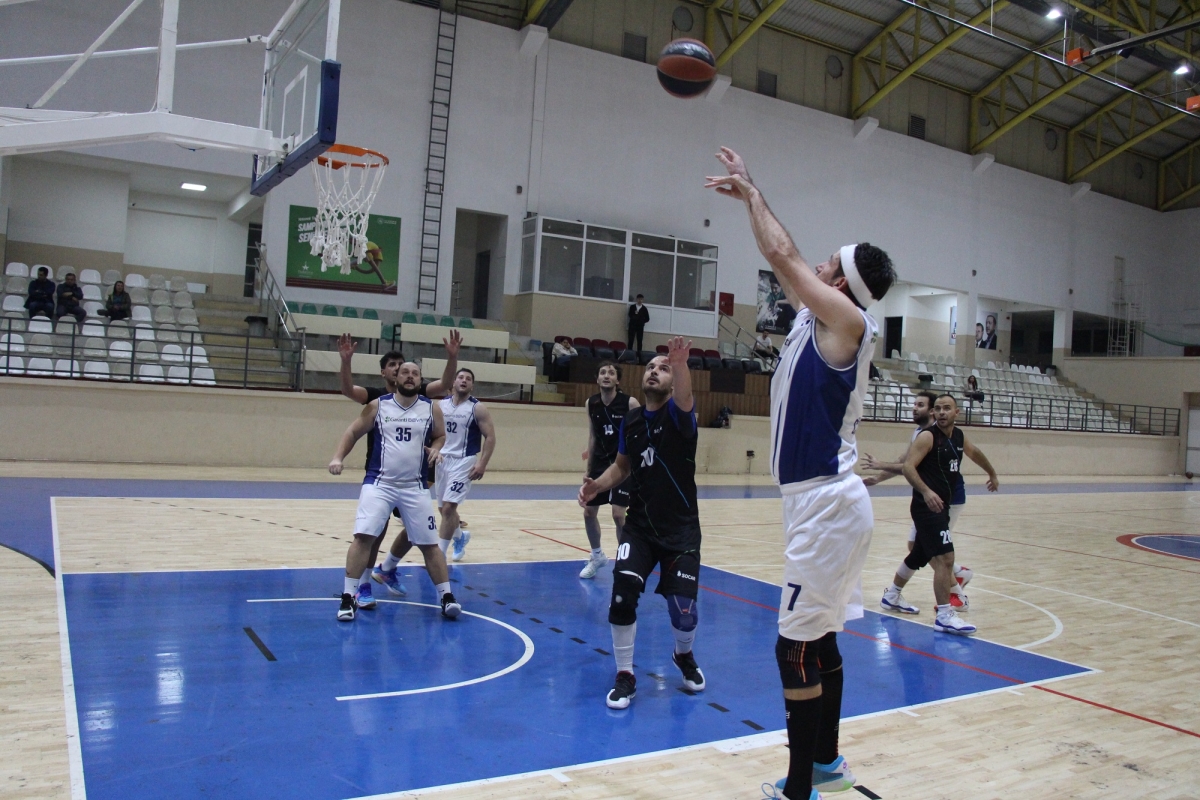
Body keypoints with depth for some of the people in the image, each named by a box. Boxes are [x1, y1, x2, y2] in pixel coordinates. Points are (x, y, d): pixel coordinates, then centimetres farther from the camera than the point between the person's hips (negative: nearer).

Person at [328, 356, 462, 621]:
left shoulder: (431, 409, 3)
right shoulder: (377, 406, 1)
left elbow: (441, 435, 17)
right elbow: (353, 432, 7)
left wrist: (436, 448, -6)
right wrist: (338, 457, -7)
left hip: (415, 487, 1)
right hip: (379, 483, -1)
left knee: (429, 543, 4)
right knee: (364, 536, -14)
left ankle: (447, 598, 14)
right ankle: (348, 598, -4)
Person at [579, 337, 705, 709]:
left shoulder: (678, 413, -11)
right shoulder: (631, 421, 2)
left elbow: (684, 397, -36)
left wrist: (680, 365, -59)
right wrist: (597, 485, -6)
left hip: (681, 528, -3)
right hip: (639, 525, 3)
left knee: (683, 607, -4)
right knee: (623, 592, -17)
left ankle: (684, 656, 31)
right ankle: (625, 677, 1)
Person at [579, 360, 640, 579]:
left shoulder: (630, 403, -14)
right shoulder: (591, 403, 0)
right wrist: (589, 468, 12)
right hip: (600, 462, 5)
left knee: (618, 514, -12)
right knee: (589, 512, 8)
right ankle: (597, 556, 30)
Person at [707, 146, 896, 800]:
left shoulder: (849, 322, -12)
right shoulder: (822, 320, 11)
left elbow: (783, 256, -11)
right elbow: (787, 262, 22)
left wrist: (752, 192, 3)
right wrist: (747, 196, 24)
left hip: (828, 505, -10)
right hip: (823, 502, 10)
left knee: (797, 648, -5)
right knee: (818, 640, 19)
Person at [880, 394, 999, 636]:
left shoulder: (959, 436, 10)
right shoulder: (927, 437, -13)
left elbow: (974, 452, 32)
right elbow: (908, 466, -23)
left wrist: (992, 474, 45)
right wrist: (926, 491, -37)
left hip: (942, 505, 9)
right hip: (927, 506, -9)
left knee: (919, 556, 21)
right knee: (945, 558, -16)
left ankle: (892, 596, 38)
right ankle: (944, 616, -11)